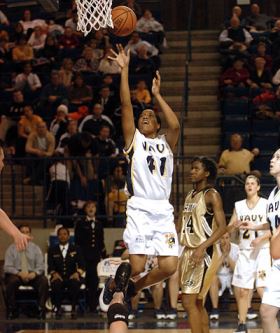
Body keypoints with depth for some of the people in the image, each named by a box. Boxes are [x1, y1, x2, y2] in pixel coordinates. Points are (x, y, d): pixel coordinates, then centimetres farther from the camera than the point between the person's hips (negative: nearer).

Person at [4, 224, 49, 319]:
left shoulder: (35, 248, 10)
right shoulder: (11, 249, 5)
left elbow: (40, 267, 5)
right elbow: (7, 267, -2)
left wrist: (34, 273, -19)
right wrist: (19, 273, -21)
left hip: (32, 275, 1)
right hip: (16, 274, -1)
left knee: (44, 280, -30)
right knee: (12, 281, -37)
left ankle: (41, 310, -26)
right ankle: (12, 310, -23)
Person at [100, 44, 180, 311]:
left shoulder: (166, 143, 18)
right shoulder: (134, 139, 12)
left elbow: (175, 125, -3)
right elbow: (126, 106, 1)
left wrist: (157, 94, 3)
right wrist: (124, 70, -3)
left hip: (163, 211, 3)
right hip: (139, 209, -3)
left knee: (169, 266, -8)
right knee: (136, 265, -13)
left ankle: (133, 289, 20)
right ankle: (112, 286, 20)